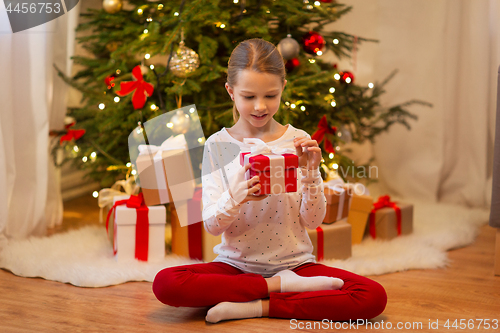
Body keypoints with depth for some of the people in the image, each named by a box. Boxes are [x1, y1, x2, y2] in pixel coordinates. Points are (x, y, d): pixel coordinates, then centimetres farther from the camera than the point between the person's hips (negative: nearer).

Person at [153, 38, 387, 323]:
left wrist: (310, 174, -18)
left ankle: (257, 307, -16)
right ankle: (282, 286, -15)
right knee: (165, 283, -28)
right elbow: (211, 225, -7)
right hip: (236, 264, 0)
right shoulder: (218, 145, -1)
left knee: (374, 297, -23)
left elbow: (314, 221, -2)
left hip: (294, 263, 0)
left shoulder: (299, 141, 0)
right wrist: (236, 197, -27)